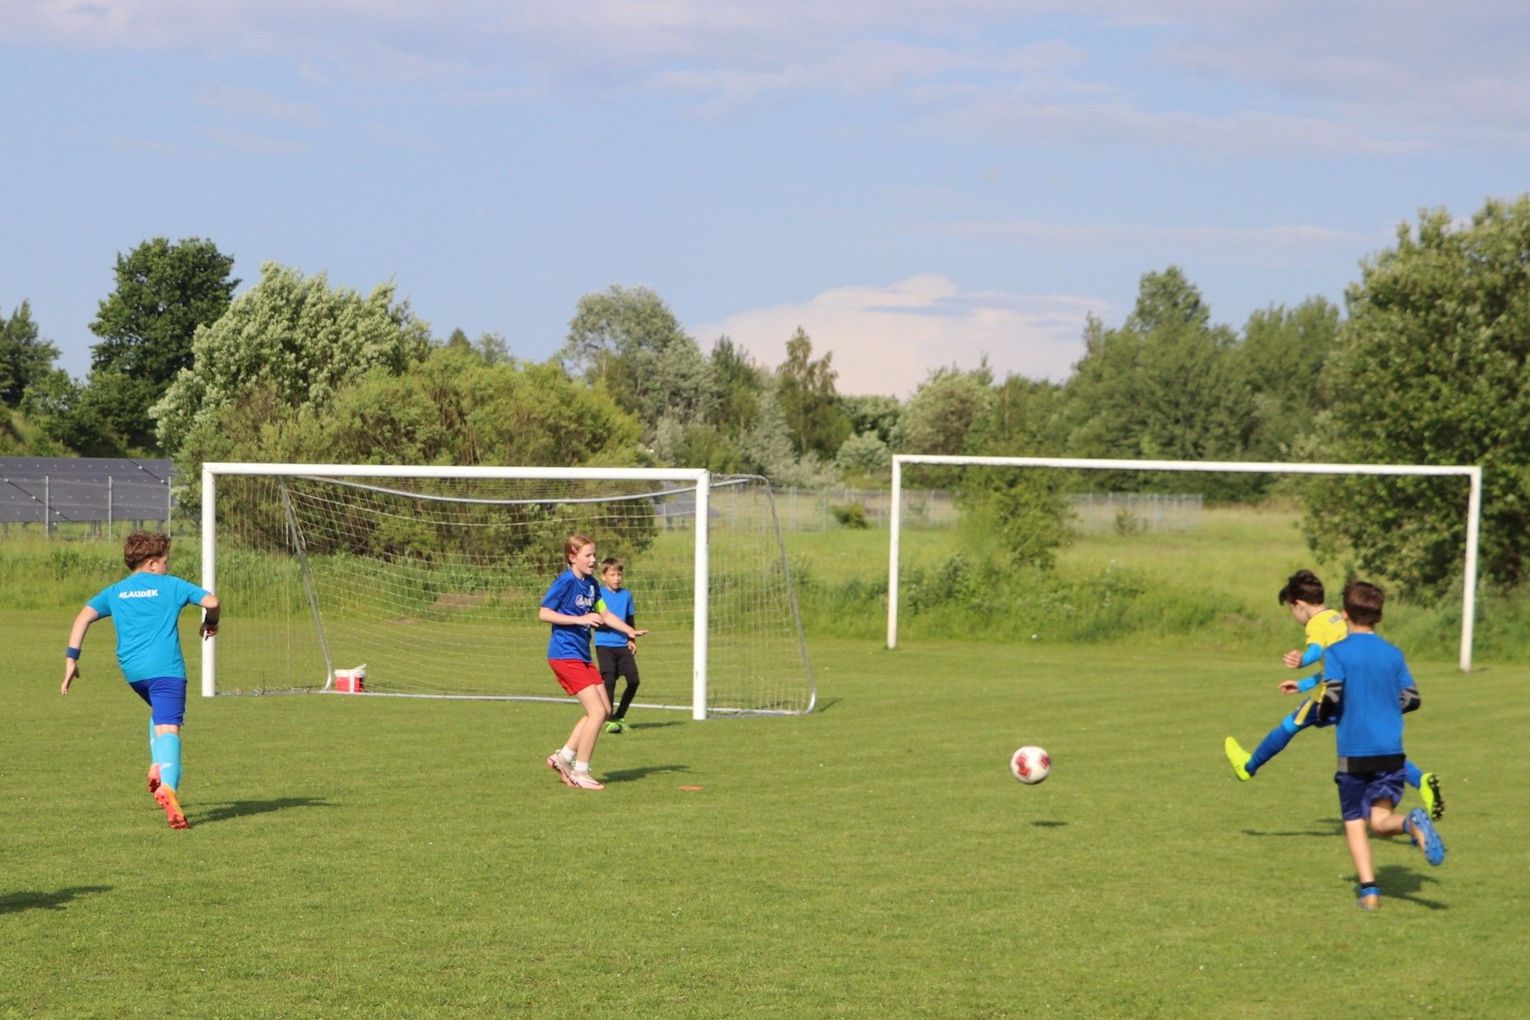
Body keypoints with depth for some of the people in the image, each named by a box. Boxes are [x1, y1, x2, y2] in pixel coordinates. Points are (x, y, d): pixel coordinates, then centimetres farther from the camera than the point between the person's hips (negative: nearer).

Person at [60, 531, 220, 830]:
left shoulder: (114, 592, 17)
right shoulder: (171, 585, 9)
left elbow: (83, 617, 5)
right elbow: (212, 602, 0)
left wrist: (71, 659, 3)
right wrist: (210, 623, 22)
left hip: (131, 670, 5)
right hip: (166, 667, -5)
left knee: (159, 712, 31)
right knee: (168, 728, -13)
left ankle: (158, 768, 11)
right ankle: (167, 786, -36)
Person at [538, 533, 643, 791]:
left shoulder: (591, 583, 10)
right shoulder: (566, 581, -13)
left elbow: (604, 614, 18)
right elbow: (543, 613, -16)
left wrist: (630, 631, 4)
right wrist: (581, 619, -21)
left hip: (581, 655, 9)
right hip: (565, 654, -9)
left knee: (604, 710, 8)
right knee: (597, 711, -12)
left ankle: (563, 757, 16)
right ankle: (580, 773, -4)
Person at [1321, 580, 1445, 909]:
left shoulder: (1337, 651, -5)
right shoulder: (1393, 653, 6)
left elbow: (1332, 694, -15)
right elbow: (1411, 698, 6)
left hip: (1353, 752, -3)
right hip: (1391, 752, 3)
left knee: (1354, 821, 8)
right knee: (1381, 819, 4)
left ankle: (1369, 890, -4)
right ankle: (1413, 823, -30)